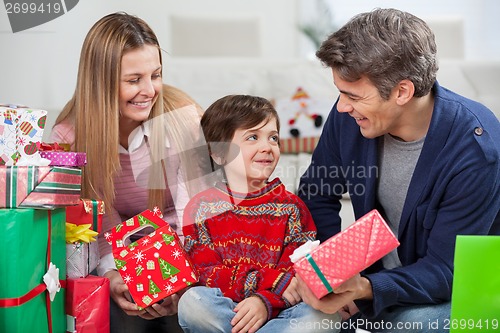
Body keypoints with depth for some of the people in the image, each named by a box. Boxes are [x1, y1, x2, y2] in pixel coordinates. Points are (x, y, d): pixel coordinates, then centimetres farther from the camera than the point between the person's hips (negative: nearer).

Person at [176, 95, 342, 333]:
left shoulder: (291, 206, 4)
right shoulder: (201, 207, 2)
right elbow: (205, 273, -7)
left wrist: (265, 301, -24)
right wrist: (270, 280, -19)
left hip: (276, 310, 1)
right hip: (223, 307, 0)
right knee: (192, 303, -32)